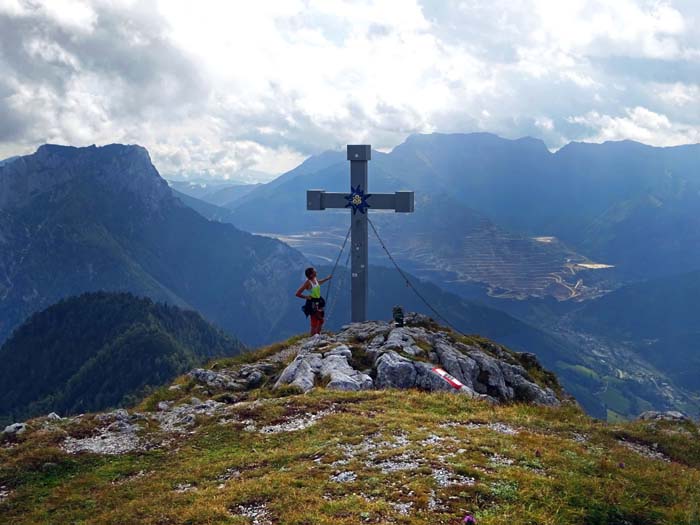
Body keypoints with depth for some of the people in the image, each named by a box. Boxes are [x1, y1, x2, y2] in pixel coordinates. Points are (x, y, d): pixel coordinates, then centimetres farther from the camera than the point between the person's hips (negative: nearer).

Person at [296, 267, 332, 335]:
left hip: (318, 302, 9)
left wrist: (327, 279, 28)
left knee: (321, 321, 18)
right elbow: (298, 293, -19)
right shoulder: (308, 282, -20)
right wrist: (306, 297, -13)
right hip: (312, 303, -9)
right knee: (314, 323, -3)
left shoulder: (315, 279, 3)